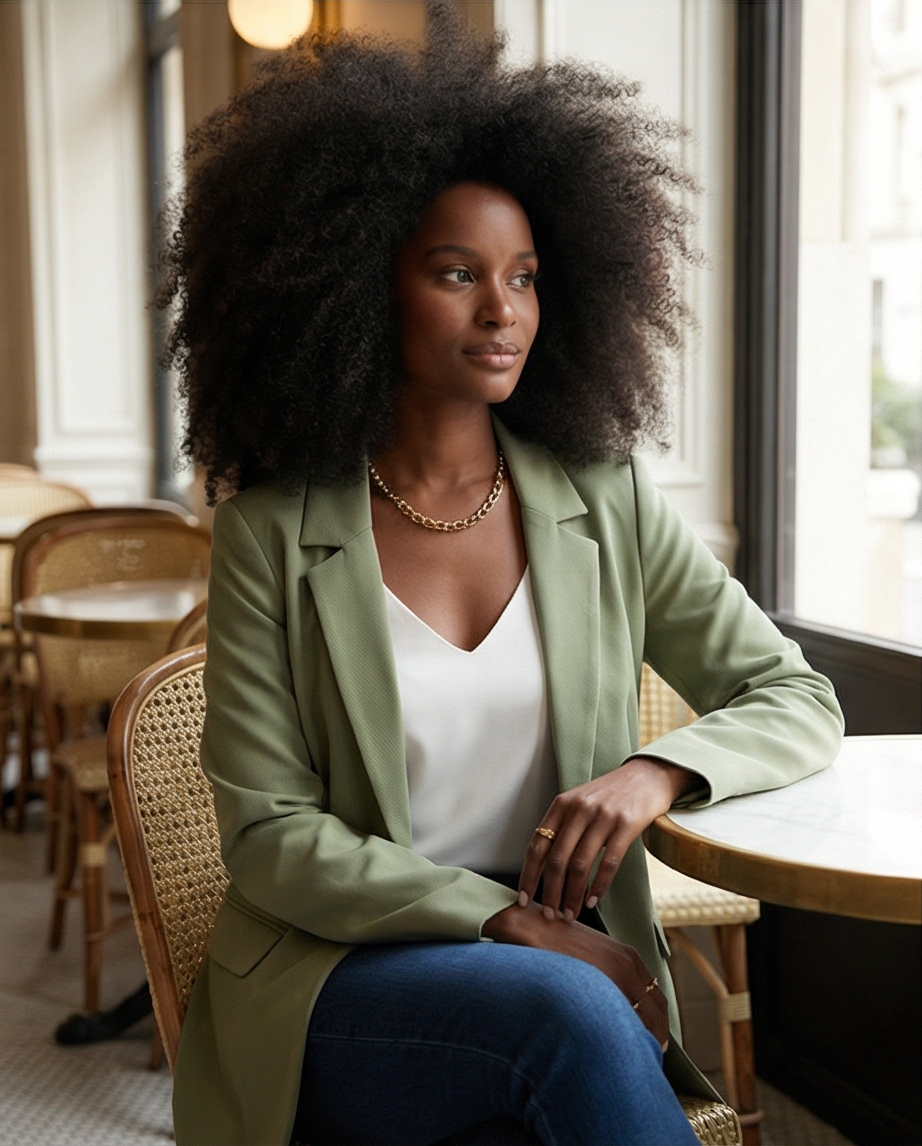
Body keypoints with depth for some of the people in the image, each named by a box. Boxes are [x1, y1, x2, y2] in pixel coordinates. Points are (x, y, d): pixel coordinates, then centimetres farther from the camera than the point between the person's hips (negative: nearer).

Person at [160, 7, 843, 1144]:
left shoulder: (603, 504, 3)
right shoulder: (272, 534, -4)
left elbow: (798, 700, 6)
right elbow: (271, 837, -6)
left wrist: (655, 771, -15)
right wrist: (507, 920, -18)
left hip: (576, 962, 3)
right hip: (337, 983, -2)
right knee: (564, 1007, -33)